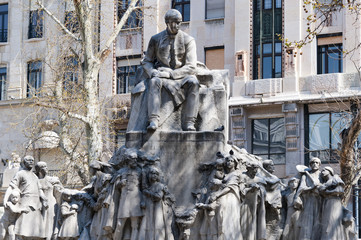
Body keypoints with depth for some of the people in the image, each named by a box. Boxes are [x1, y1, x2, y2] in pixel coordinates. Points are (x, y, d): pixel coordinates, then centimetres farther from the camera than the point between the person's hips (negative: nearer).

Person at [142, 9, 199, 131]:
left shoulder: (188, 40, -2)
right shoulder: (156, 39, 4)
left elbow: (191, 67, -9)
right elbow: (146, 61, 12)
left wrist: (170, 73, -20)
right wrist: (153, 72, -12)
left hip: (181, 76, 0)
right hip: (161, 74, 0)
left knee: (193, 82, -34)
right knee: (154, 81, -35)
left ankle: (190, 123, -39)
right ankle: (153, 121, -45)